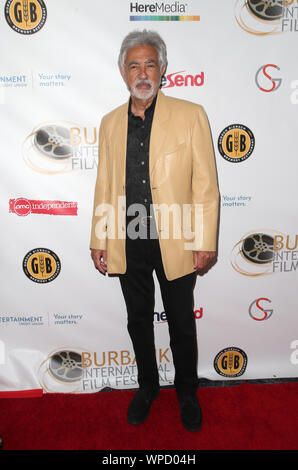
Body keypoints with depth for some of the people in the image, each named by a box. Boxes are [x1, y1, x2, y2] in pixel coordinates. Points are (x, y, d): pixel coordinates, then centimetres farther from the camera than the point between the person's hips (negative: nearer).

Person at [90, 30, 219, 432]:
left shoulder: (191, 115, -4)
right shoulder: (110, 122, 7)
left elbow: (206, 185, -6)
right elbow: (104, 186, 8)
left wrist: (204, 241, -10)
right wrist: (98, 240, 7)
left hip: (174, 243, -3)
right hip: (127, 245, 3)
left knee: (182, 324, 14)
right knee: (138, 321, 18)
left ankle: (187, 392, 40)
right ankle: (147, 386, 43)